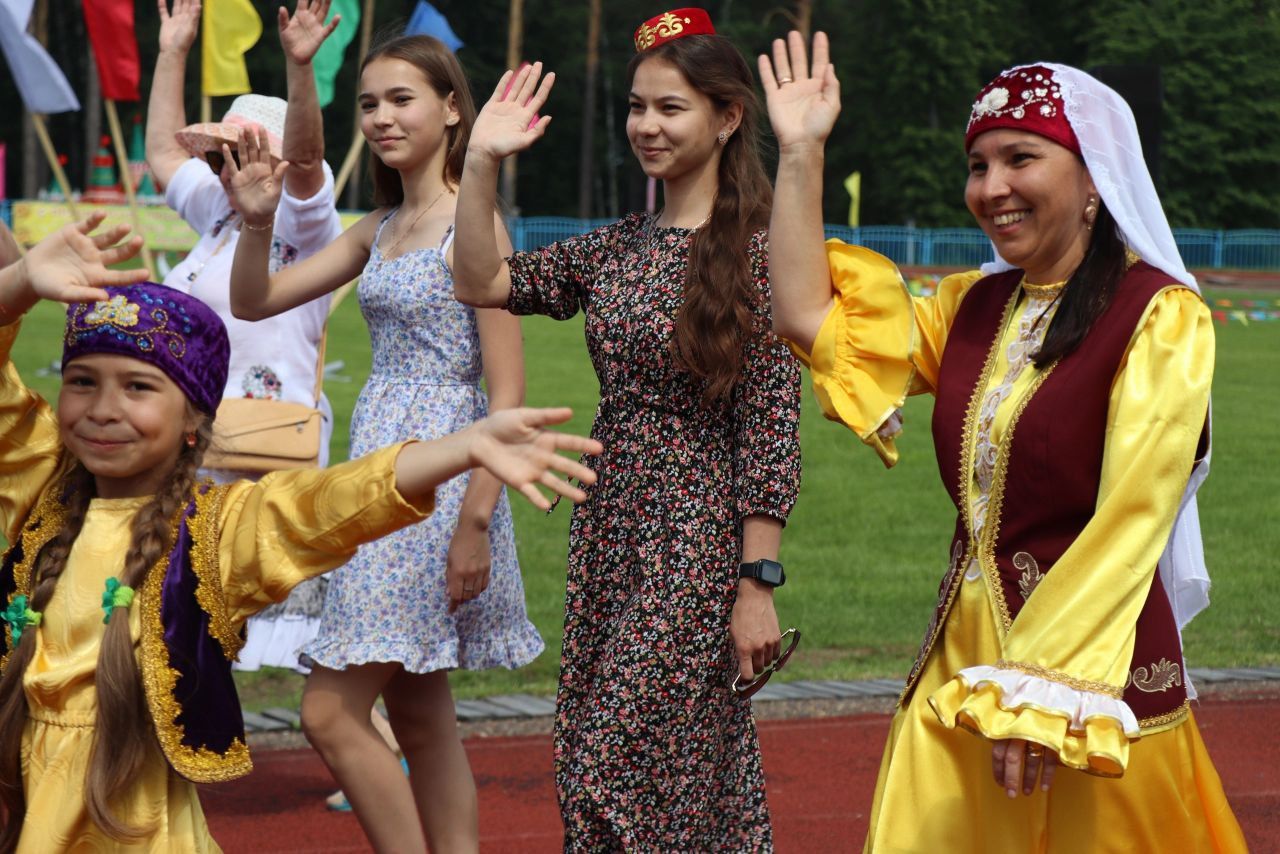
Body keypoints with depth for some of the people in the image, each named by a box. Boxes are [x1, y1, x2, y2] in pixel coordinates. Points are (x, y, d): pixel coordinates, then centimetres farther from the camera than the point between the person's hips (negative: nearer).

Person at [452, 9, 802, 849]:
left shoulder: (757, 253, -10)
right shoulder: (615, 248, 10)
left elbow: (771, 429, -12)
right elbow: (481, 283, 5)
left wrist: (757, 585, -15)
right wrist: (482, 162, -3)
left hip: (699, 542, -7)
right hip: (608, 532, 7)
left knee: (620, 773, -8)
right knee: (589, 769, 10)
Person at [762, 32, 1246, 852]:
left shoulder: (1161, 315, -9)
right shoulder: (973, 307, 11)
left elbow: (1131, 519, -16)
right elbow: (810, 319, 8)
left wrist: (1043, 688, -20)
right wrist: (801, 153, 9)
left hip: (1096, 666, -6)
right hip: (957, 659, 6)